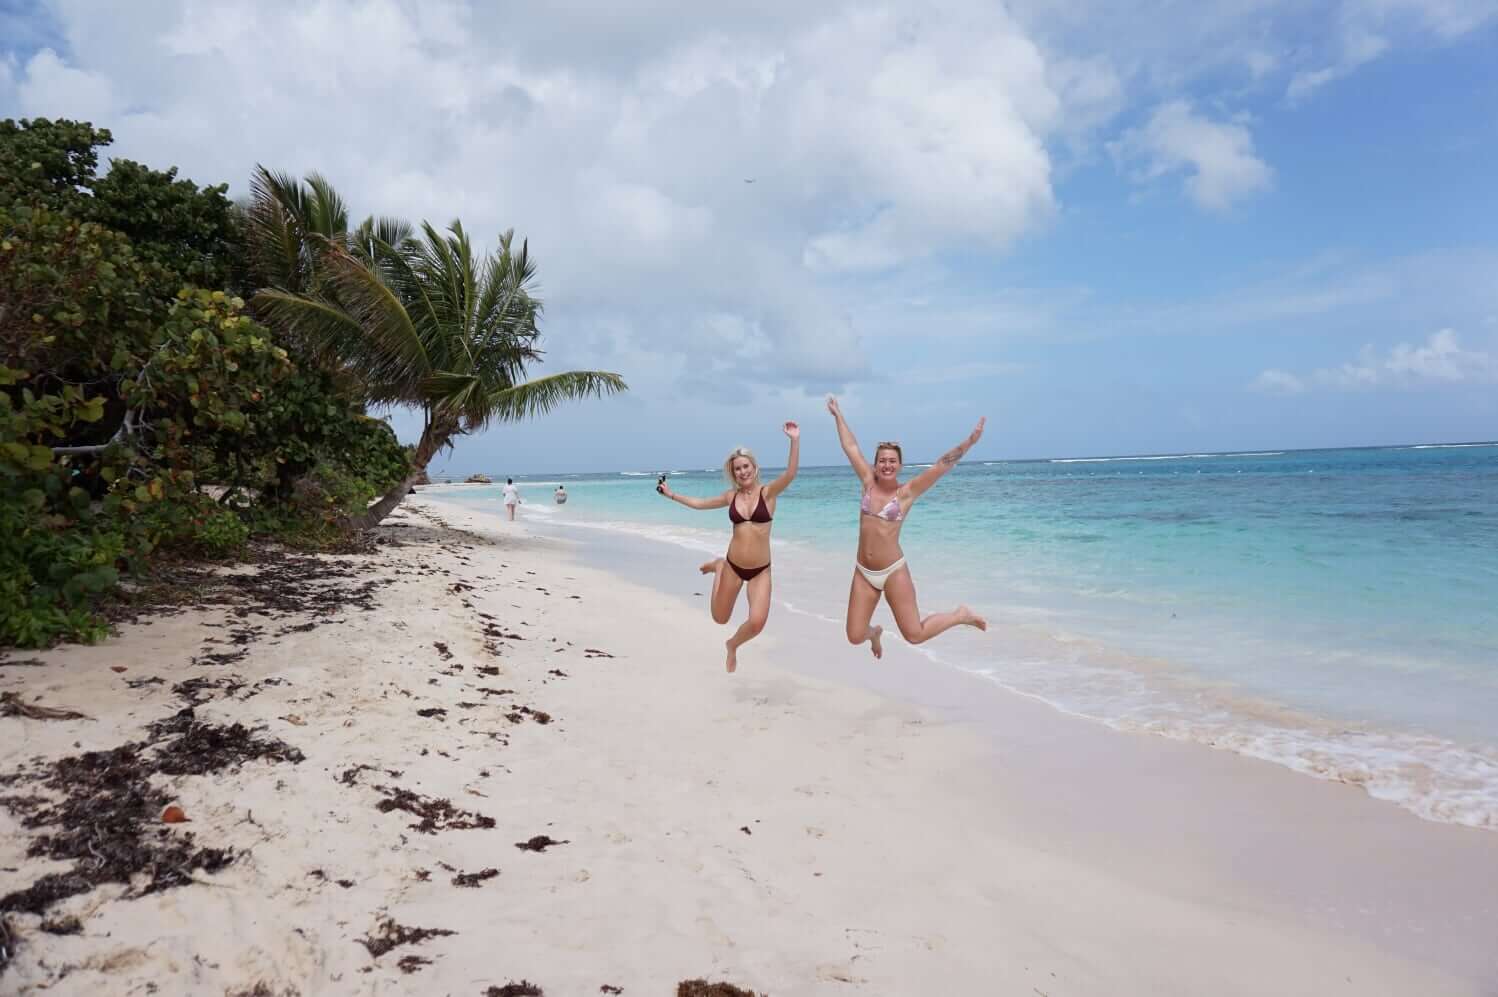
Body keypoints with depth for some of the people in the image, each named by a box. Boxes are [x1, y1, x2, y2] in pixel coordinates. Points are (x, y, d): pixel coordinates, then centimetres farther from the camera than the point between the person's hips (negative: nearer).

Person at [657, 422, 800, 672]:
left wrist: (795, 440, -39)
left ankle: (732, 645, 20)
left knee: (757, 623, -17)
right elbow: (699, 503, 19)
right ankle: (719, 567, 46)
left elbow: (790, 474, -27)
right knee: (719, 618, 18)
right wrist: (671, 494, 23)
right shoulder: (731, 496, 2)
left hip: (760, 570, -3)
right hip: (733, 566, 3)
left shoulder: (767, 492, -8)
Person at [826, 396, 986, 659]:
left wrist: (969, 441, -22)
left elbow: (943, 464, -13)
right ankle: (875, 632, 43)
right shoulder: (868, 483, 3)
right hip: (863, 572, 4)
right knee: (855, 637, 4)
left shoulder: (907, 492, -6)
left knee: (915, 635, -3)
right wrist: (838, 416, 17)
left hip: (893, 570, -3)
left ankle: (960, 615, 25)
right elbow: (850, 447, 10)